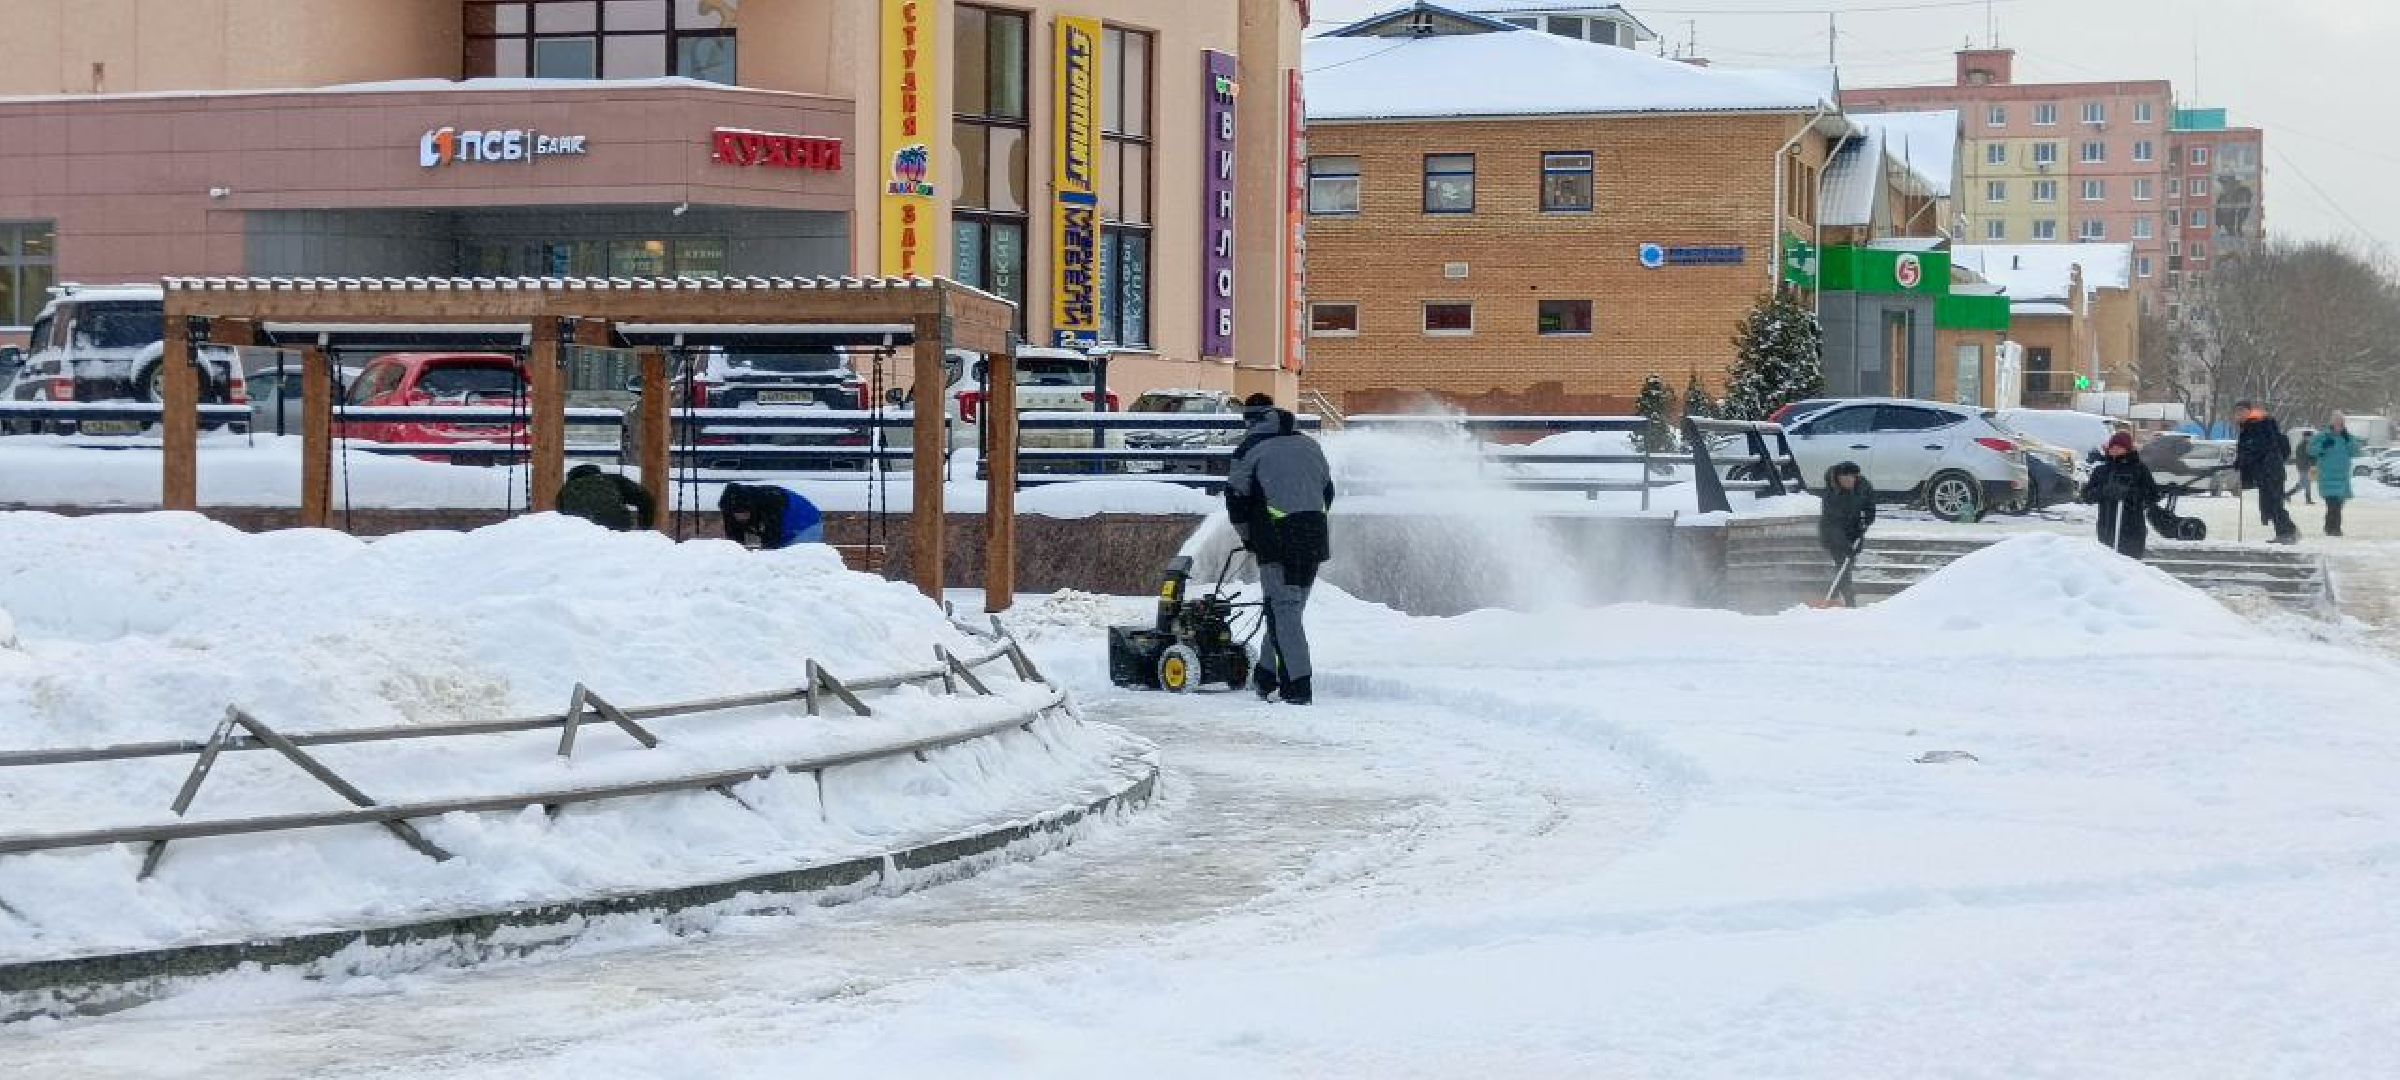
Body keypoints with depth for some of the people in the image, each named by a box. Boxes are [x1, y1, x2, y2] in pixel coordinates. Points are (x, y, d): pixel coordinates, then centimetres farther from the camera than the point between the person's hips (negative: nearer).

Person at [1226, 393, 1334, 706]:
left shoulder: (1251, 448, 0)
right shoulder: (1309, 445, 17)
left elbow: (1237, 497, 2)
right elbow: (1327, 491, 21)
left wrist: (1248, 537, 15)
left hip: (1277, 539, -6)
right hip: (1315, 538, 6)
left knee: (1283, 611, -3)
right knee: (1292, 607, 15)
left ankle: (1298, 687, -9)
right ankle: (1266, 675, 22)